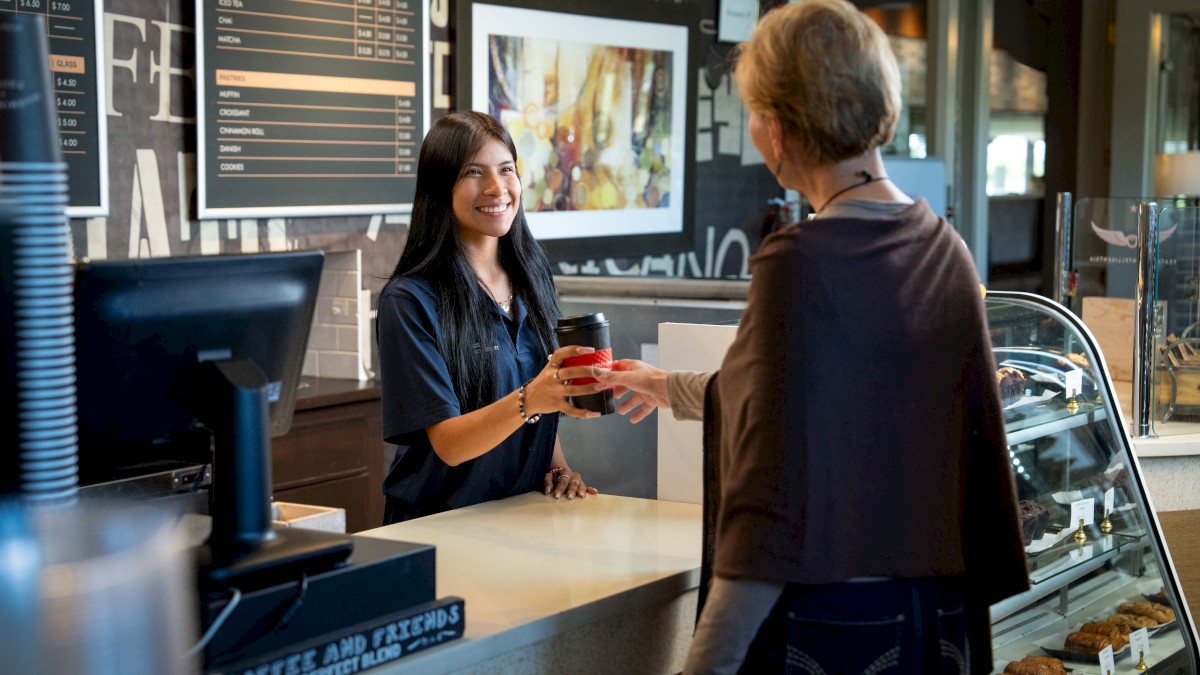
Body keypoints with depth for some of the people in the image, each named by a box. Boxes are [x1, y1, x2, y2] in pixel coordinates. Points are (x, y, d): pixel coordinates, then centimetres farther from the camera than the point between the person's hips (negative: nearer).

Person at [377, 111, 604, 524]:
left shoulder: (531, 277, 9)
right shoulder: (410, 300, -10)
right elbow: (448, 444, -16)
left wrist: (559, 466, 4)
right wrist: (528, 400, -32)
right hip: (439, 521, -5)